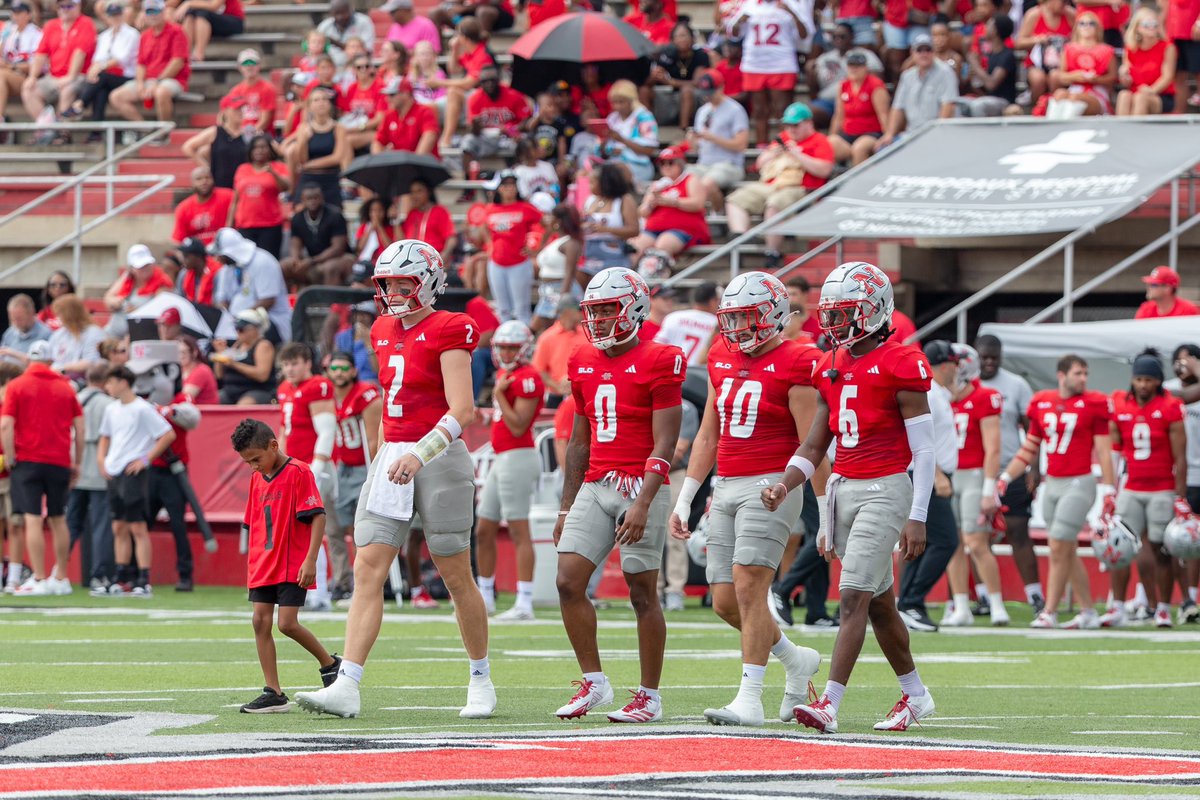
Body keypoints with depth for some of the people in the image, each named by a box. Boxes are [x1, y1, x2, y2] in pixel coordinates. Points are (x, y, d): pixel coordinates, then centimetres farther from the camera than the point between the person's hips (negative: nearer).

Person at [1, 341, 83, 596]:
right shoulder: (65, 387, 7)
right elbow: (80, 427, 7)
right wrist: (77, 463, 13)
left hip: (27, 460, -3)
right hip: (59, 461, 3)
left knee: (33, 520, -6)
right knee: (58, 520, 13)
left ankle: (39, 580, -12)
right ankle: (60, 578, 17)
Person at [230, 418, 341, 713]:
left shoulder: (298, 473, -10)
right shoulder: (257, 478, 14)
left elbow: (318, 517, -14)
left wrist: (310, 561, -19)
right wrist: (253, 564, 17)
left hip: (293, 566, -7)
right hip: (263, 567, 7)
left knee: (287, 623, -12)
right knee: (260, 621, -1)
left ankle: (329, 664, 12)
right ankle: (273, 693, 1)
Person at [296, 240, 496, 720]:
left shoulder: (448, 332, -10)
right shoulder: (385, 332, 13)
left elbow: (462, 410, -19)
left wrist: (420, 454, -30)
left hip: (439, 458, -7)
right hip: (392, 461, 7)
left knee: (456, 575, 3)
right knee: (368, 569, -5)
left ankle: (482, 680, 20)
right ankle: (346, 687, -13)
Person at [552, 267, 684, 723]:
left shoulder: (658, 363, -8)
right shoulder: (584, 364, 13)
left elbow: (664, 445, -12)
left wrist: (642, 504, -20)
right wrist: (567, 507, 18)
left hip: (639, 487, -6)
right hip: (595, 487, 6)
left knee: (642, 592, -1)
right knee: (568, 581, -4)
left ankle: (650, 697, 6)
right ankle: (593, 682, 7)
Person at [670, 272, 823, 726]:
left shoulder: (793, 366, -8)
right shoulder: (723, 360, 13)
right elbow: (707, 436, 20)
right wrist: (684, 499, 18)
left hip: (770, 486, -7)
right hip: (726, 489, 7)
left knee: (748, 589, -15)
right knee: (726, 602, 4)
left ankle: (750, 698, -13)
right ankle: (797, 661, 25)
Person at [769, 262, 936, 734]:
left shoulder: (900, 366, -10)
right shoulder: (832, 368, 11)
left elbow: (924, 450, -11)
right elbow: (814, 447, 15)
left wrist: (917, 519, -15)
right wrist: (784, 485, -4)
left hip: (885, 490, -8)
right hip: (843, 489, 8)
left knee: (854, 597, -14)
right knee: (879, 602, 14)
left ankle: (829, 704, -19)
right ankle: (915, 695, 28)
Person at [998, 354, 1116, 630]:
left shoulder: (1093, 405, -5)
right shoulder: (1042, 403, 8)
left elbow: (1103, 452, -5)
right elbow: (1029, 450, 16)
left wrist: (1108, 491, -9)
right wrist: (1004, 478, 10)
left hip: (1079, 484, -6)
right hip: (1052, 483, 6)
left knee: (1059, 549, -9)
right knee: (1068, 552, 10)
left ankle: (1050, 612, -3)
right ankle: (1088, 612, 18)